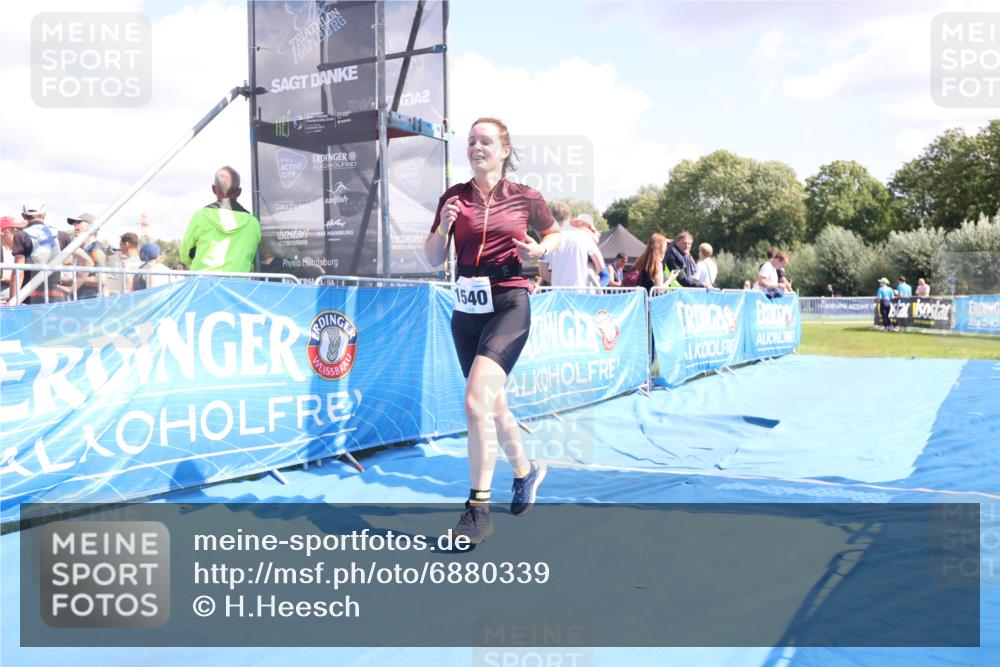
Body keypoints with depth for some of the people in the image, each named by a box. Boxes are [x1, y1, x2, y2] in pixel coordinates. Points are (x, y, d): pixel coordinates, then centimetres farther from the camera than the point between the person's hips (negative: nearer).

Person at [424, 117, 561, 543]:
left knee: (475, 401, -21)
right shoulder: (454, 197, 7)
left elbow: (554, 234, 17)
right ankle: (526, 471, 43)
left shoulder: (525, 197, 0)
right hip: (467, 307, 5)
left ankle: (479, 509, -12)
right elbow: (434, 259, 8)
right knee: (493, 404, 16)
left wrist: (539, 250, -5)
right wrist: (444, 226, -10)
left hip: (508, 304, -5)